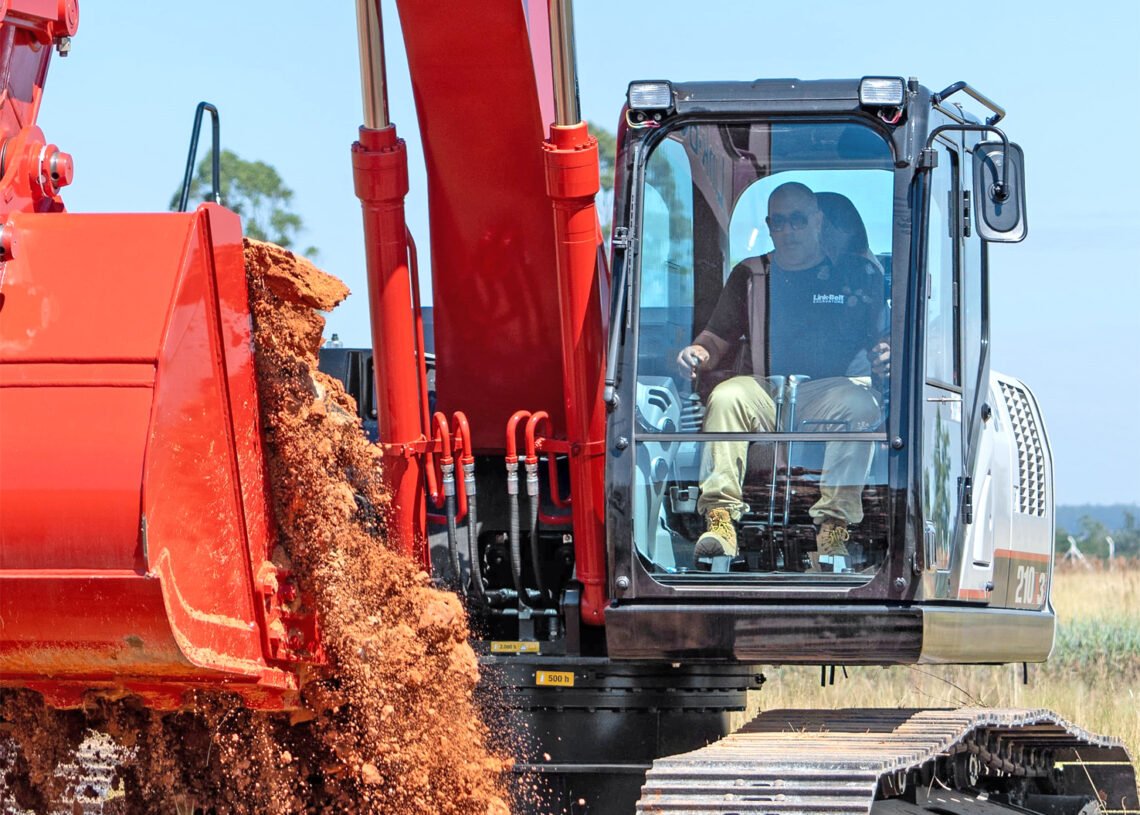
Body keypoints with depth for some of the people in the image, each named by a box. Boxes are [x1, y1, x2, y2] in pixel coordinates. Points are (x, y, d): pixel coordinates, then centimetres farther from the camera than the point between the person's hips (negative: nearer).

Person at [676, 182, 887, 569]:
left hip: (828, 395, -2)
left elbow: (877, 340, 9)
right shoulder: (750, 275, 18)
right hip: (766, 392, 2)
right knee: (726, 397, -31)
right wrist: (700, 351, -10)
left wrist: (883, 360, -16)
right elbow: (720, 337, 14)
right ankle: (720, 515, -37)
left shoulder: (855, 275, 12)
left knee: (860, 403, -35)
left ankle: (834, 524, -39)